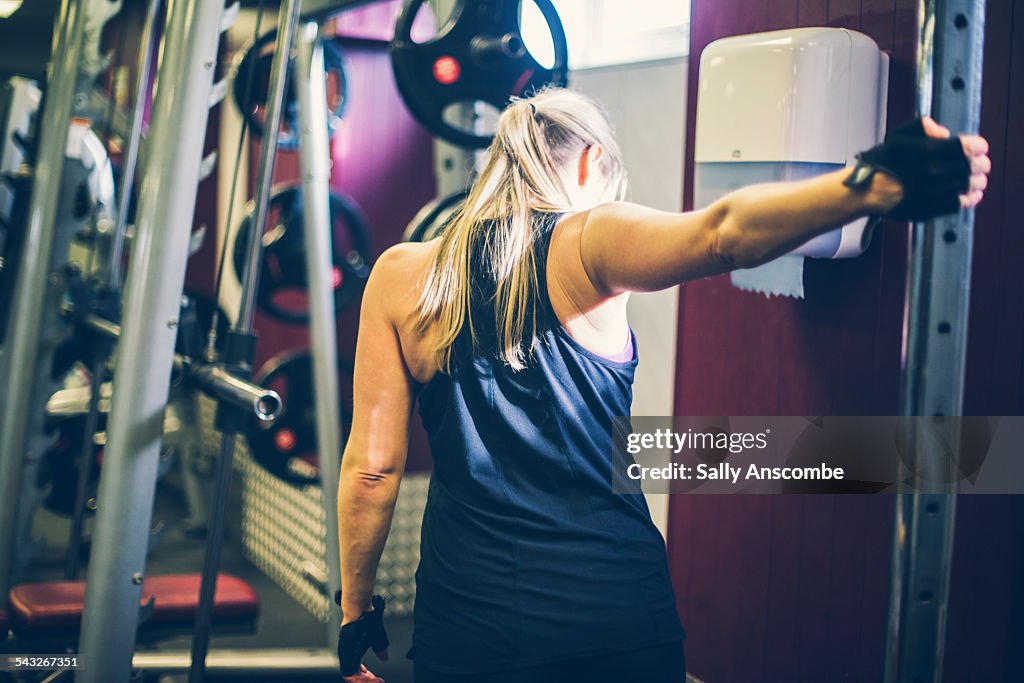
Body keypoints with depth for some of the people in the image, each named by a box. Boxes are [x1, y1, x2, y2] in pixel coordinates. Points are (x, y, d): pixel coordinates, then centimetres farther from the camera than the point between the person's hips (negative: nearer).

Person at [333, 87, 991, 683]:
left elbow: (372, 467, -1)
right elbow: (722, 232, -29)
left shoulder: (400, 276, 0)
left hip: (469, 617, 2)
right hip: (616, 604, -1)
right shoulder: (588, 244, -8)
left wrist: (356, 611, 10)